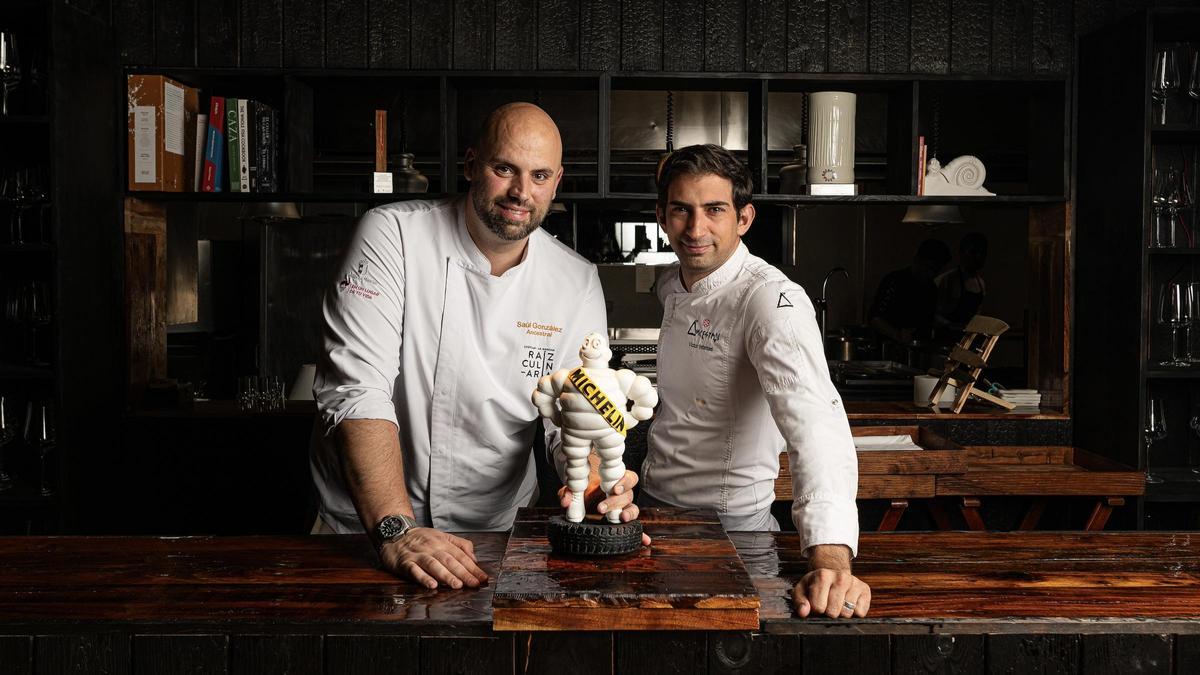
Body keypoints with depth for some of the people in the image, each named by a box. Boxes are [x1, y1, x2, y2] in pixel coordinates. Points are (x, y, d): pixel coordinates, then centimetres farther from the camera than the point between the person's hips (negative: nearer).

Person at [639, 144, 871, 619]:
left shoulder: (774, 302, -23)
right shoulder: (671, 285, 2)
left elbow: (813, 424, -38)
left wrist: (831, 561, -51)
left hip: (729, 519, -7)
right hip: (652, 503, 7)